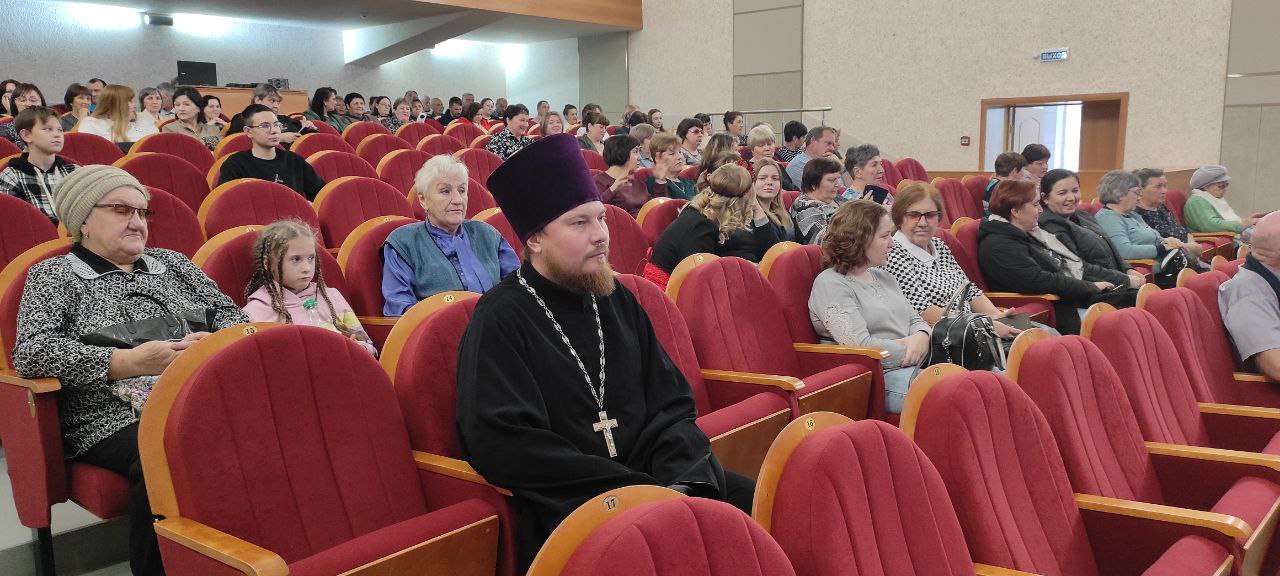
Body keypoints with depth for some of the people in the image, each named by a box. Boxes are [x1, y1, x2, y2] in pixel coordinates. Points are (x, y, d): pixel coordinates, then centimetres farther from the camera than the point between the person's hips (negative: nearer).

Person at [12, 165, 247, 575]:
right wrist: (128, 363, -14)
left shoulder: (170, 262, 24)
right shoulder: (53, 275, 11)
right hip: (115, 421, -3)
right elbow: (30, 353, -3)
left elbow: (229, 313, 21)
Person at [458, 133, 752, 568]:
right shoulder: (500, 321, -8)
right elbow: (504, 446, -18)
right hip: (564, 507, -6)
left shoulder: (617, 300, 10)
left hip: (648, 479, 6)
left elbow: (671, 405, 11)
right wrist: (639, 489, -19)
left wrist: (682, 480, -9)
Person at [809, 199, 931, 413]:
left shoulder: (882, 276, 21)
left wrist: (921, 338, -2)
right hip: (880, 377, -9)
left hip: (916, 365, 9)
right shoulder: (830, 284, -8)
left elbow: (915, 319, 23)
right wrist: (909, 351, -10)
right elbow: (861, 345, -19)